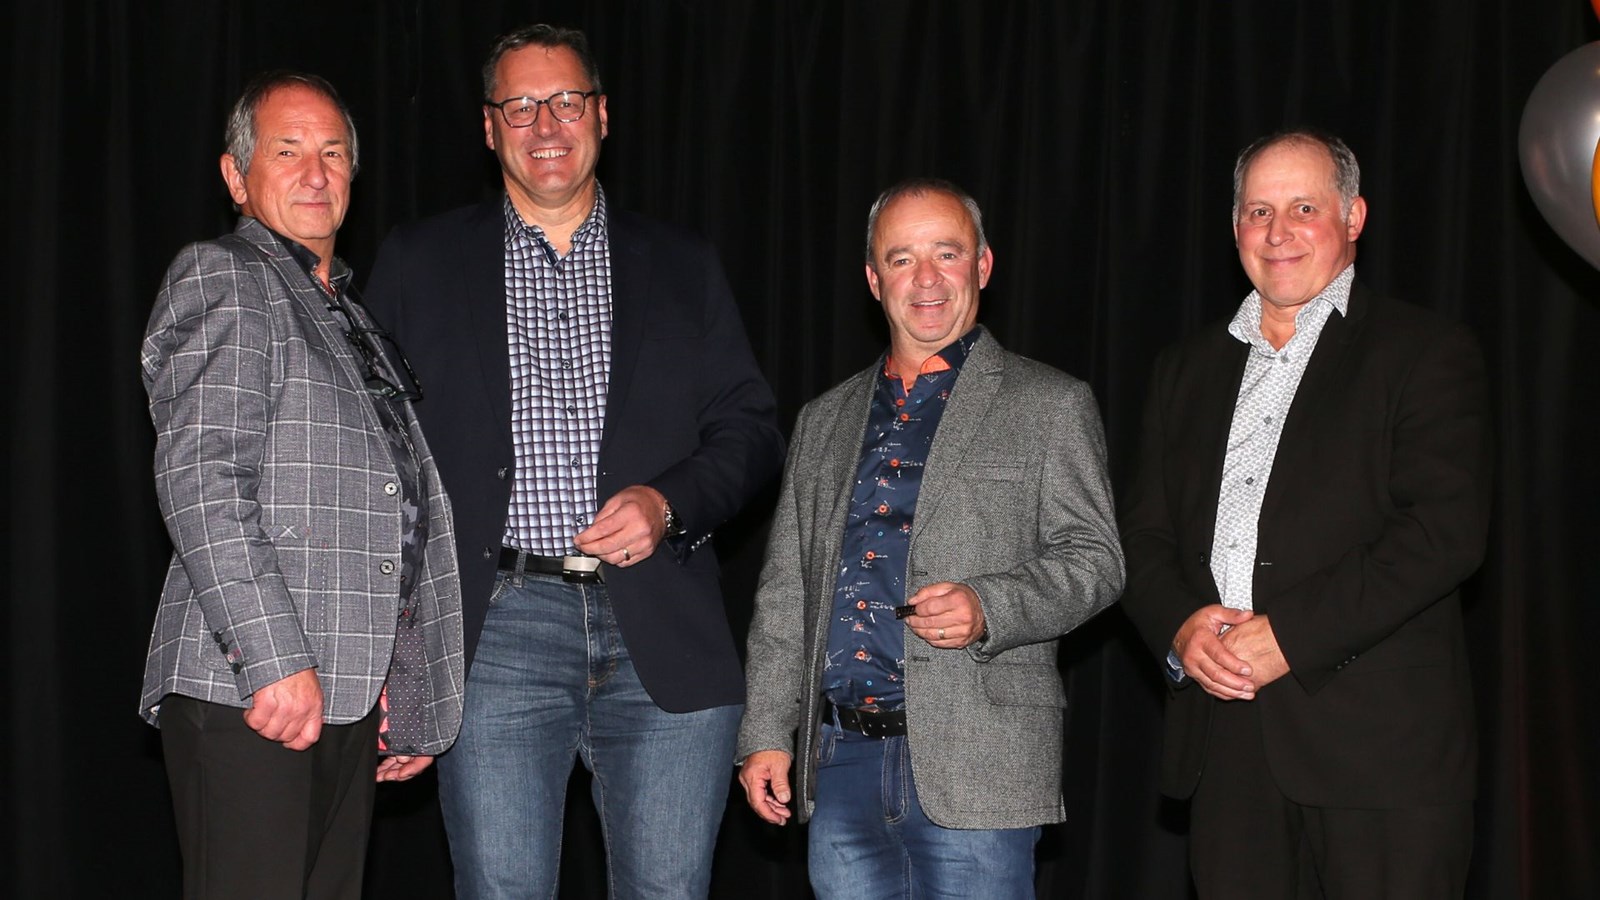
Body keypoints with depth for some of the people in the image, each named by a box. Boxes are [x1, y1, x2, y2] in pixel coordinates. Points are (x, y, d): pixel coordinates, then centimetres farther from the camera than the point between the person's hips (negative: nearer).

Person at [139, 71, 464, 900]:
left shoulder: (349, 317, 24)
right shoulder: (220, 279, 0)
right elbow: (199, 479, -14)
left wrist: (404, 699, 21)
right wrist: (274, 658, -21)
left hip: (347, 697, 8)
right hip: (243, 689, -8)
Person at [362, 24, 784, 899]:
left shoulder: (683, 268, 13)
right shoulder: (419, 262, 10)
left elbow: (751, 429, 13)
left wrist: (669, 501, -7)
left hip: (666, 638, 1)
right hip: (499, 633, -1)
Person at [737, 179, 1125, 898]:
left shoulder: (1051, 407, 4)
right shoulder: (824, 421, 17)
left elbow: (1093, 560, -1)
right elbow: (785, 594, 16)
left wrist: (986, 609, -19)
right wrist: (766, 735, 8)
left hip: (974, 766, -4)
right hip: (838, 762, 4)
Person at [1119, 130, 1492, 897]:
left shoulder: (1426, 353, 2)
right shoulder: (1187, 370, 19)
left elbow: (1446, 531, -10)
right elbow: (1144, 534, 16)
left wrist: (1291, 635, -15)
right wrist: (1178, 627, -6)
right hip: (1227, 744, 4)